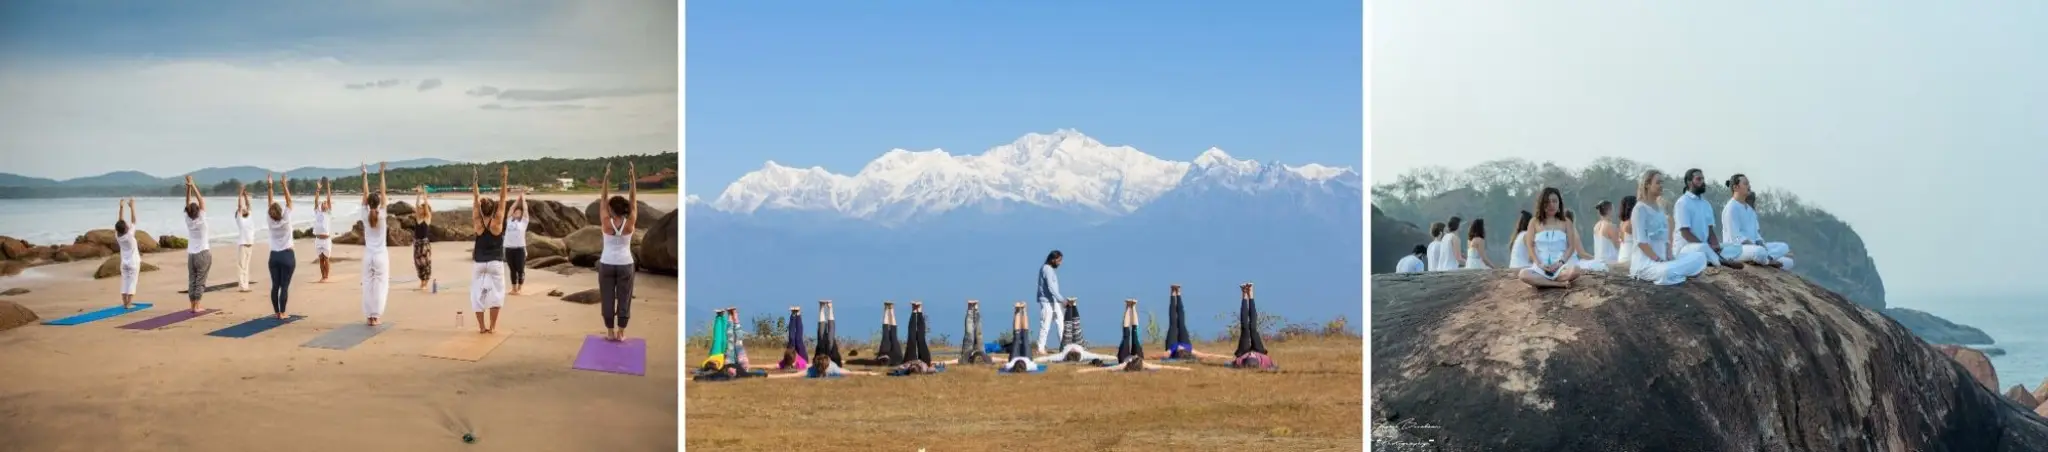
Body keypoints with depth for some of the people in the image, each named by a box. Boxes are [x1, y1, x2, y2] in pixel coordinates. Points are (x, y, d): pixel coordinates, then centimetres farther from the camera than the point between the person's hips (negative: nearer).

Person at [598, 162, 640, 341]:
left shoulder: (606, 222, -11)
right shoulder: (629, 223, -10)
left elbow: (604, 198, -7)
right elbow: (633, 200, -8)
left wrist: (607, 177, -8)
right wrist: (632, 177, -9)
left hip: (606, 264, 0)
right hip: (625, 264, 0)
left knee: (607, 298, 8)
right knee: (624, 298, 7)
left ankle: (610, 332, 10)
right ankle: (620, 333, 8)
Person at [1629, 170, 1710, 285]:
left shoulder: (1659, 209, 18)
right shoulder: (1640, 209, -8)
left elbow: (1666, 238, 16)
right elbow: (1641, 241, -16)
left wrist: (1669, 255, -3)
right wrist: (1658, 260, -20)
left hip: (1663, 258, 8)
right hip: (1645, 261, -8)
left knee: (1700, 257, -2)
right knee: (1667, 272, -39)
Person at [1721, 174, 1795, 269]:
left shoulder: (1749, 209, 18)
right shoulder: (1731, 208, -9)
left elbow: (1755, 232, 17)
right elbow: (1735, 236, -16)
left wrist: (1760, 243, -3)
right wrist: (1752, 244, -23)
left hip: (1753, 246, 9)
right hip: (1735, 248, -9)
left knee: (1784, 247, -2)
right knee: (1759, 251, -39)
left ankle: (1767, 258, -24)